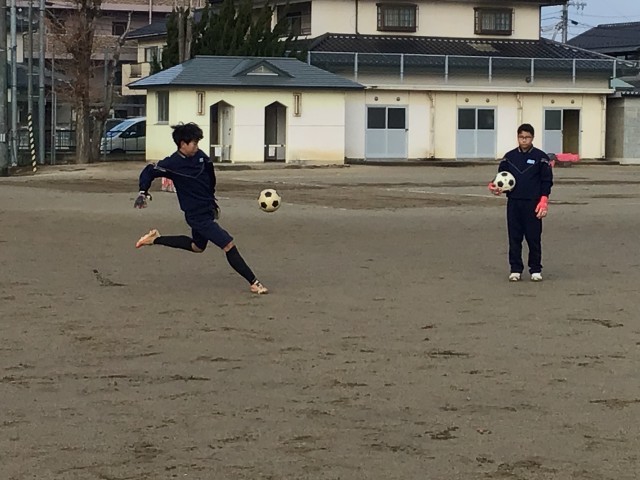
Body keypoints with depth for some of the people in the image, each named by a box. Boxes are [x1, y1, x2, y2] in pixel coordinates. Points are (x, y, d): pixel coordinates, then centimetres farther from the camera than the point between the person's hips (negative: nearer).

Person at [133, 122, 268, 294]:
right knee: (228, 245, -14)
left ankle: (156, 239, 38)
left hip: (207, 210, 8)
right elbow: (149, 172, -4)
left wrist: (212, 201, 21)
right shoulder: (172, 164, -18)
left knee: (197, 247, 29)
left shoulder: (200, 156, -1)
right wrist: (143, 192, -15)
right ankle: (253, 283, -8)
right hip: (197, 215, -8)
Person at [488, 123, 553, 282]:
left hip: (533, 204, -2)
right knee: (514, 237, 4)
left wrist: (543, 201, -10)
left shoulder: (540, 157, -1)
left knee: (534, 238, 2)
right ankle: (515, 269, 12)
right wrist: (494, 186, -7)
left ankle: (536, 270, 11)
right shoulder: (509, 157, 7)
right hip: (514, 203, 3)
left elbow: (547, 180, -1)